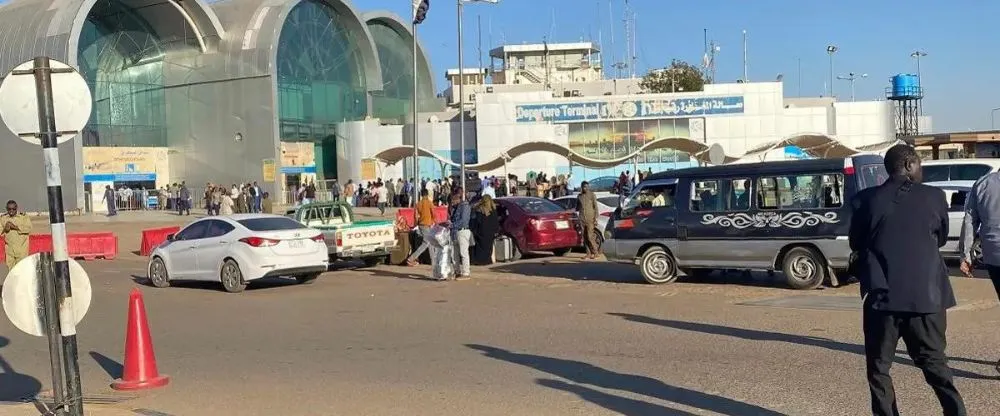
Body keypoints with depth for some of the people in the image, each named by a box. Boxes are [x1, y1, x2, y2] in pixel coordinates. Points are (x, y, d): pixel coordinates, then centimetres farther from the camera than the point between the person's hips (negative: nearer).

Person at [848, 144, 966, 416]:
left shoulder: (866, 200, -3)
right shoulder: (934, 197, 0)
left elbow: (855, 243, 9)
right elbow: (941, 239, 14)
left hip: (882, 295, -1)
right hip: (926, 294, 1)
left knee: (879, 366, 11)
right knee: (934, 362, 13)